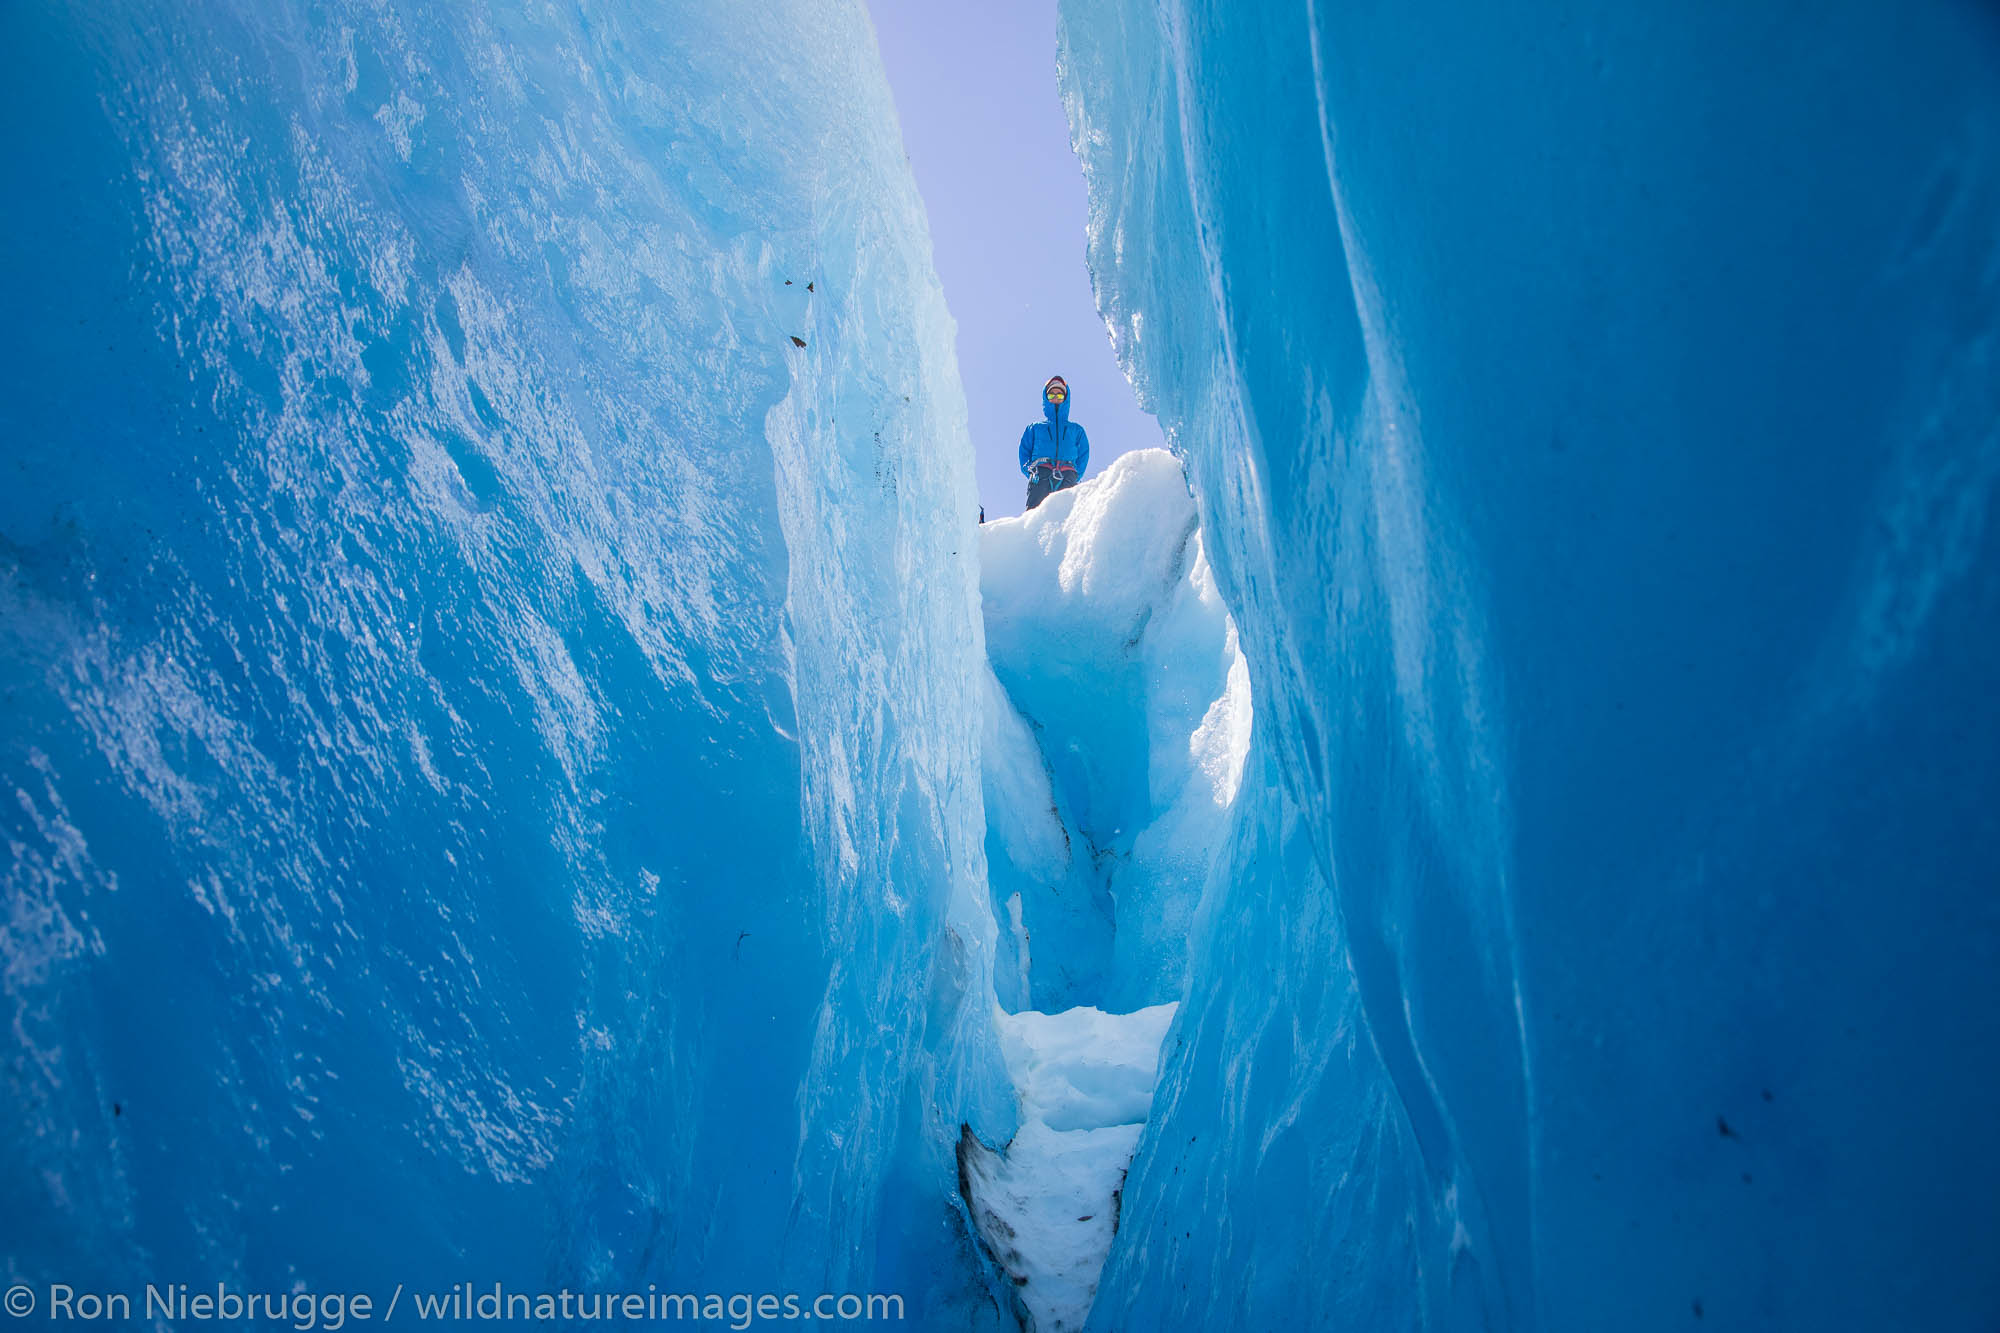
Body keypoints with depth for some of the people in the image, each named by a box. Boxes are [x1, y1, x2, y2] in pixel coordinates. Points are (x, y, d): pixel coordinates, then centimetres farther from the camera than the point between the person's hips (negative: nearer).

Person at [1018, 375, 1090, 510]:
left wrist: (1075, 476, 1)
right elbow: (1024, 452, 19)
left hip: (1067, 475, 1)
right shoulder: (1035, 428, 32)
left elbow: (1083, 454, 21)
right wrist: (1030, 471, -2)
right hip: (1041, 471, -1)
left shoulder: (1076, 429, 34)